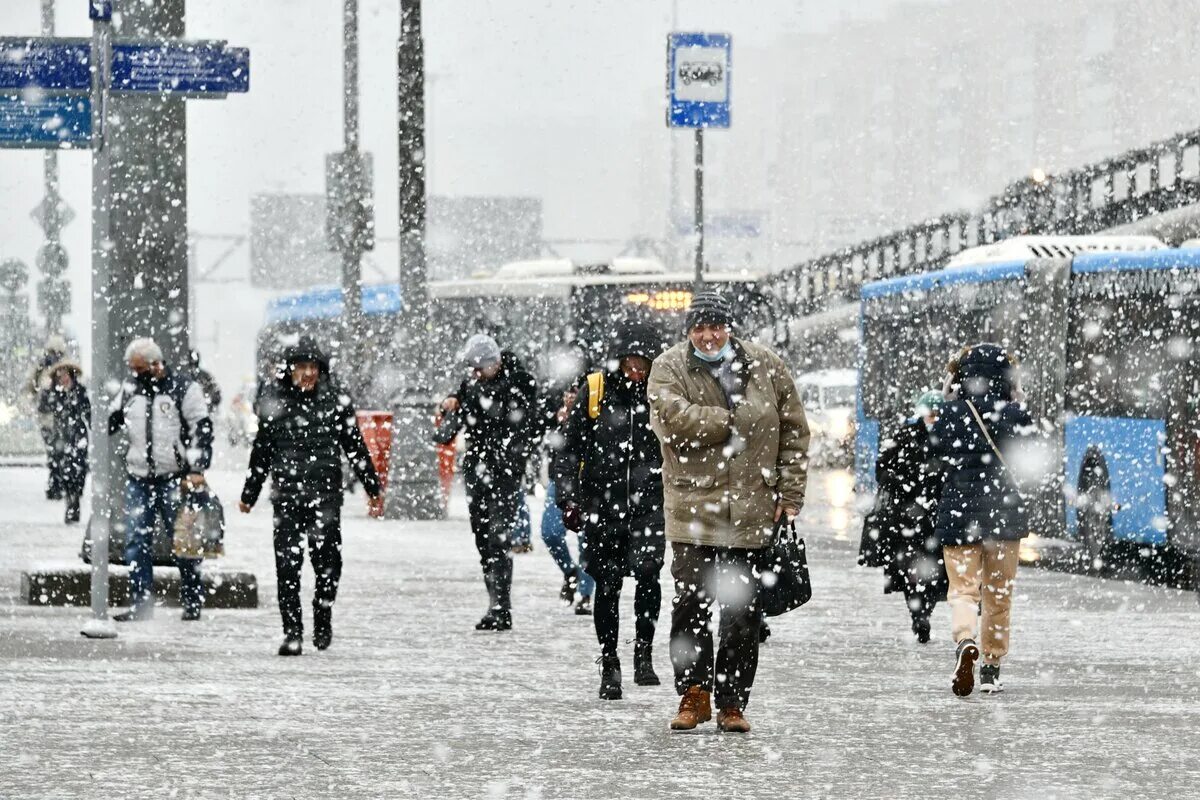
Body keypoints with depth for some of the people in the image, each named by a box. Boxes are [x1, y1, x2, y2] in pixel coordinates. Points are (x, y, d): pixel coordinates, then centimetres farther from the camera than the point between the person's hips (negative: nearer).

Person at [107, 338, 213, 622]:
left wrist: (197, 469, -14)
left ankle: (192, 602, 9)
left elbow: (202, 429, -7)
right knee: (136, 541, 2)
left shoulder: (184, 388, -5)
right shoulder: (130, 390, 10)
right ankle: (140, 603, 7)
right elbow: (111, 421, 24)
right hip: (138, 478, 5)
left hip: (175, 480, -5)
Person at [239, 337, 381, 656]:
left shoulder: (335, 399, 2)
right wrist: (249, 494, 15)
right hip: (287, 494, 0)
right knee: (288, 564, -5)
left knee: (328, 559, 0)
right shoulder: (275, 401, 3)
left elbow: (354, 445, 10)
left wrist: (372, 485, 13)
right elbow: (261, 450, 12)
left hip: (326, 494, 0)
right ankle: (292, 633, 1)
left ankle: (323, 616, 26)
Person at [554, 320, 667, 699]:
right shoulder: (594, 392, 0)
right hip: (602, 507, 0)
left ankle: (643, 654, -4)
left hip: (649, 505, 0)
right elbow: (568, 449, 4)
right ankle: (609, 664, 17)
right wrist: (569, 499, -4)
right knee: (607, 587, 4)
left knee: (647, 573, -19)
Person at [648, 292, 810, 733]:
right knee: (691, 605, -3)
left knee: (743, 613, 4)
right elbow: (673, 415, -19)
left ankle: (732, 702, 12)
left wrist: (790, 493, 3)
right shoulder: (669, 368, 1)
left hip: (752, 510, 2)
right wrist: (733, 420, -14)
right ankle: (694, 693, 9)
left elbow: (794, 430, 9)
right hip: (694, 508, -2)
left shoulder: (766, 366, 6)